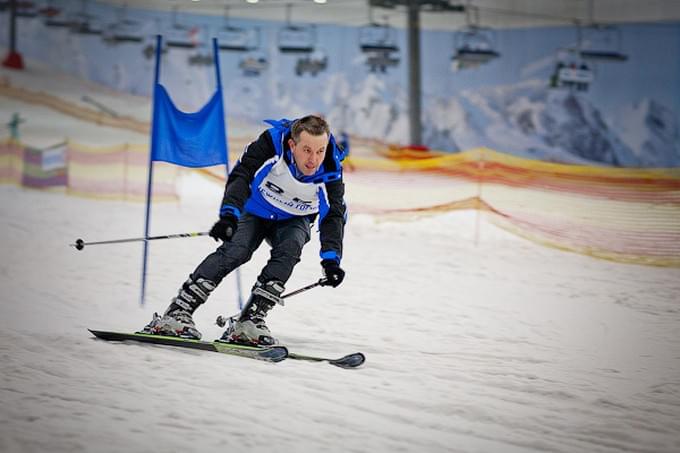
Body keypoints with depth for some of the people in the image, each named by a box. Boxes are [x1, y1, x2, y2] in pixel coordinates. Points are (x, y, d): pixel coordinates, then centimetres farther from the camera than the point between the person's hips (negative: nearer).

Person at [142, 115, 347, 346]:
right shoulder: (272, 142, -31)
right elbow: (241, 176, -32)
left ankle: (250, 319, -28)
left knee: (289, 248, -30)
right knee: (236, 250, -26)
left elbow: (333, 216, -20)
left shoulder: (330, 171, -25)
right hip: (254, 211, -1)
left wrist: (331, 259, -33)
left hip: (291, 221, 2)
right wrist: (229, 214, -47)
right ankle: (178, 312, -28)